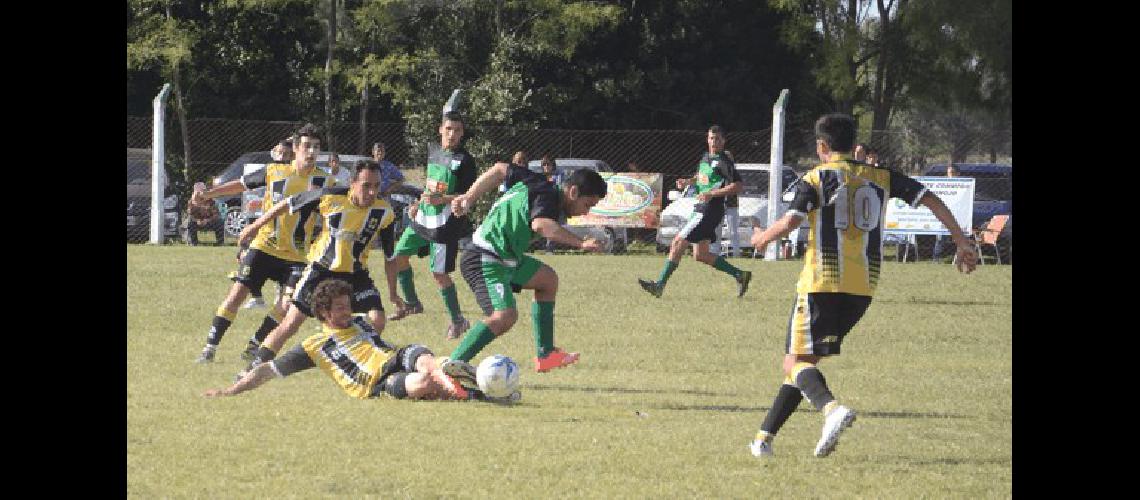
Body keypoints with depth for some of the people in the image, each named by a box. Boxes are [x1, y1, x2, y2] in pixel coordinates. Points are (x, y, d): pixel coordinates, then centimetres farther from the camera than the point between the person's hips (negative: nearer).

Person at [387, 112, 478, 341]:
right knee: (399, 256, 12)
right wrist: (418, 205, 15)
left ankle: (457, 320, 6)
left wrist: (442, 199, -26)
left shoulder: (464, 160, -12)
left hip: (445, 224, -8)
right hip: (423, 218, 8)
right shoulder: (434, 154, 10)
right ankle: (412, 303, 30)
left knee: (439, 273, -8)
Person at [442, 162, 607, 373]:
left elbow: (500, 170, 22)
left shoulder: (539, 184, 12)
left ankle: (545, 354, 23)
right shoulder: (549, 196, -17)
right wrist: (580, 243, -39)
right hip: (485, 261, -11)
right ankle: (452, 365, -31)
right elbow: (541, 224, -40)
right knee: (505, 315, -29)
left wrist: (469, 197, 26)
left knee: (547, 279, 23)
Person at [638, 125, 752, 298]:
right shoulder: (706, 158, 16)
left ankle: (660, 285, -11)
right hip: (700, 210, 10)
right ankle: (740, 275, 18)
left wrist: (712, 194, -22)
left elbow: (738, 186, -18)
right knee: (700, 255, 11)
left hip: (710, 211, -10)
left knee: (678, 243, -12)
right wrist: (688, 182, 13)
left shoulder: (724, 162, -11)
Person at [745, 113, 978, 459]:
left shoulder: (817, 177, 0)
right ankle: (765, 437, 14)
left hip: (822, 281, -6)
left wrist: (762, 238, 9)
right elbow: (930, 200, 9)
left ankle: (831, 408, -37)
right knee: (805, 360, 16)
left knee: (796, 363, -6)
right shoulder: (880, 177, 14)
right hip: (864, 286, 6)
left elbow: (789, 223, -12)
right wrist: (961, 242, 14)